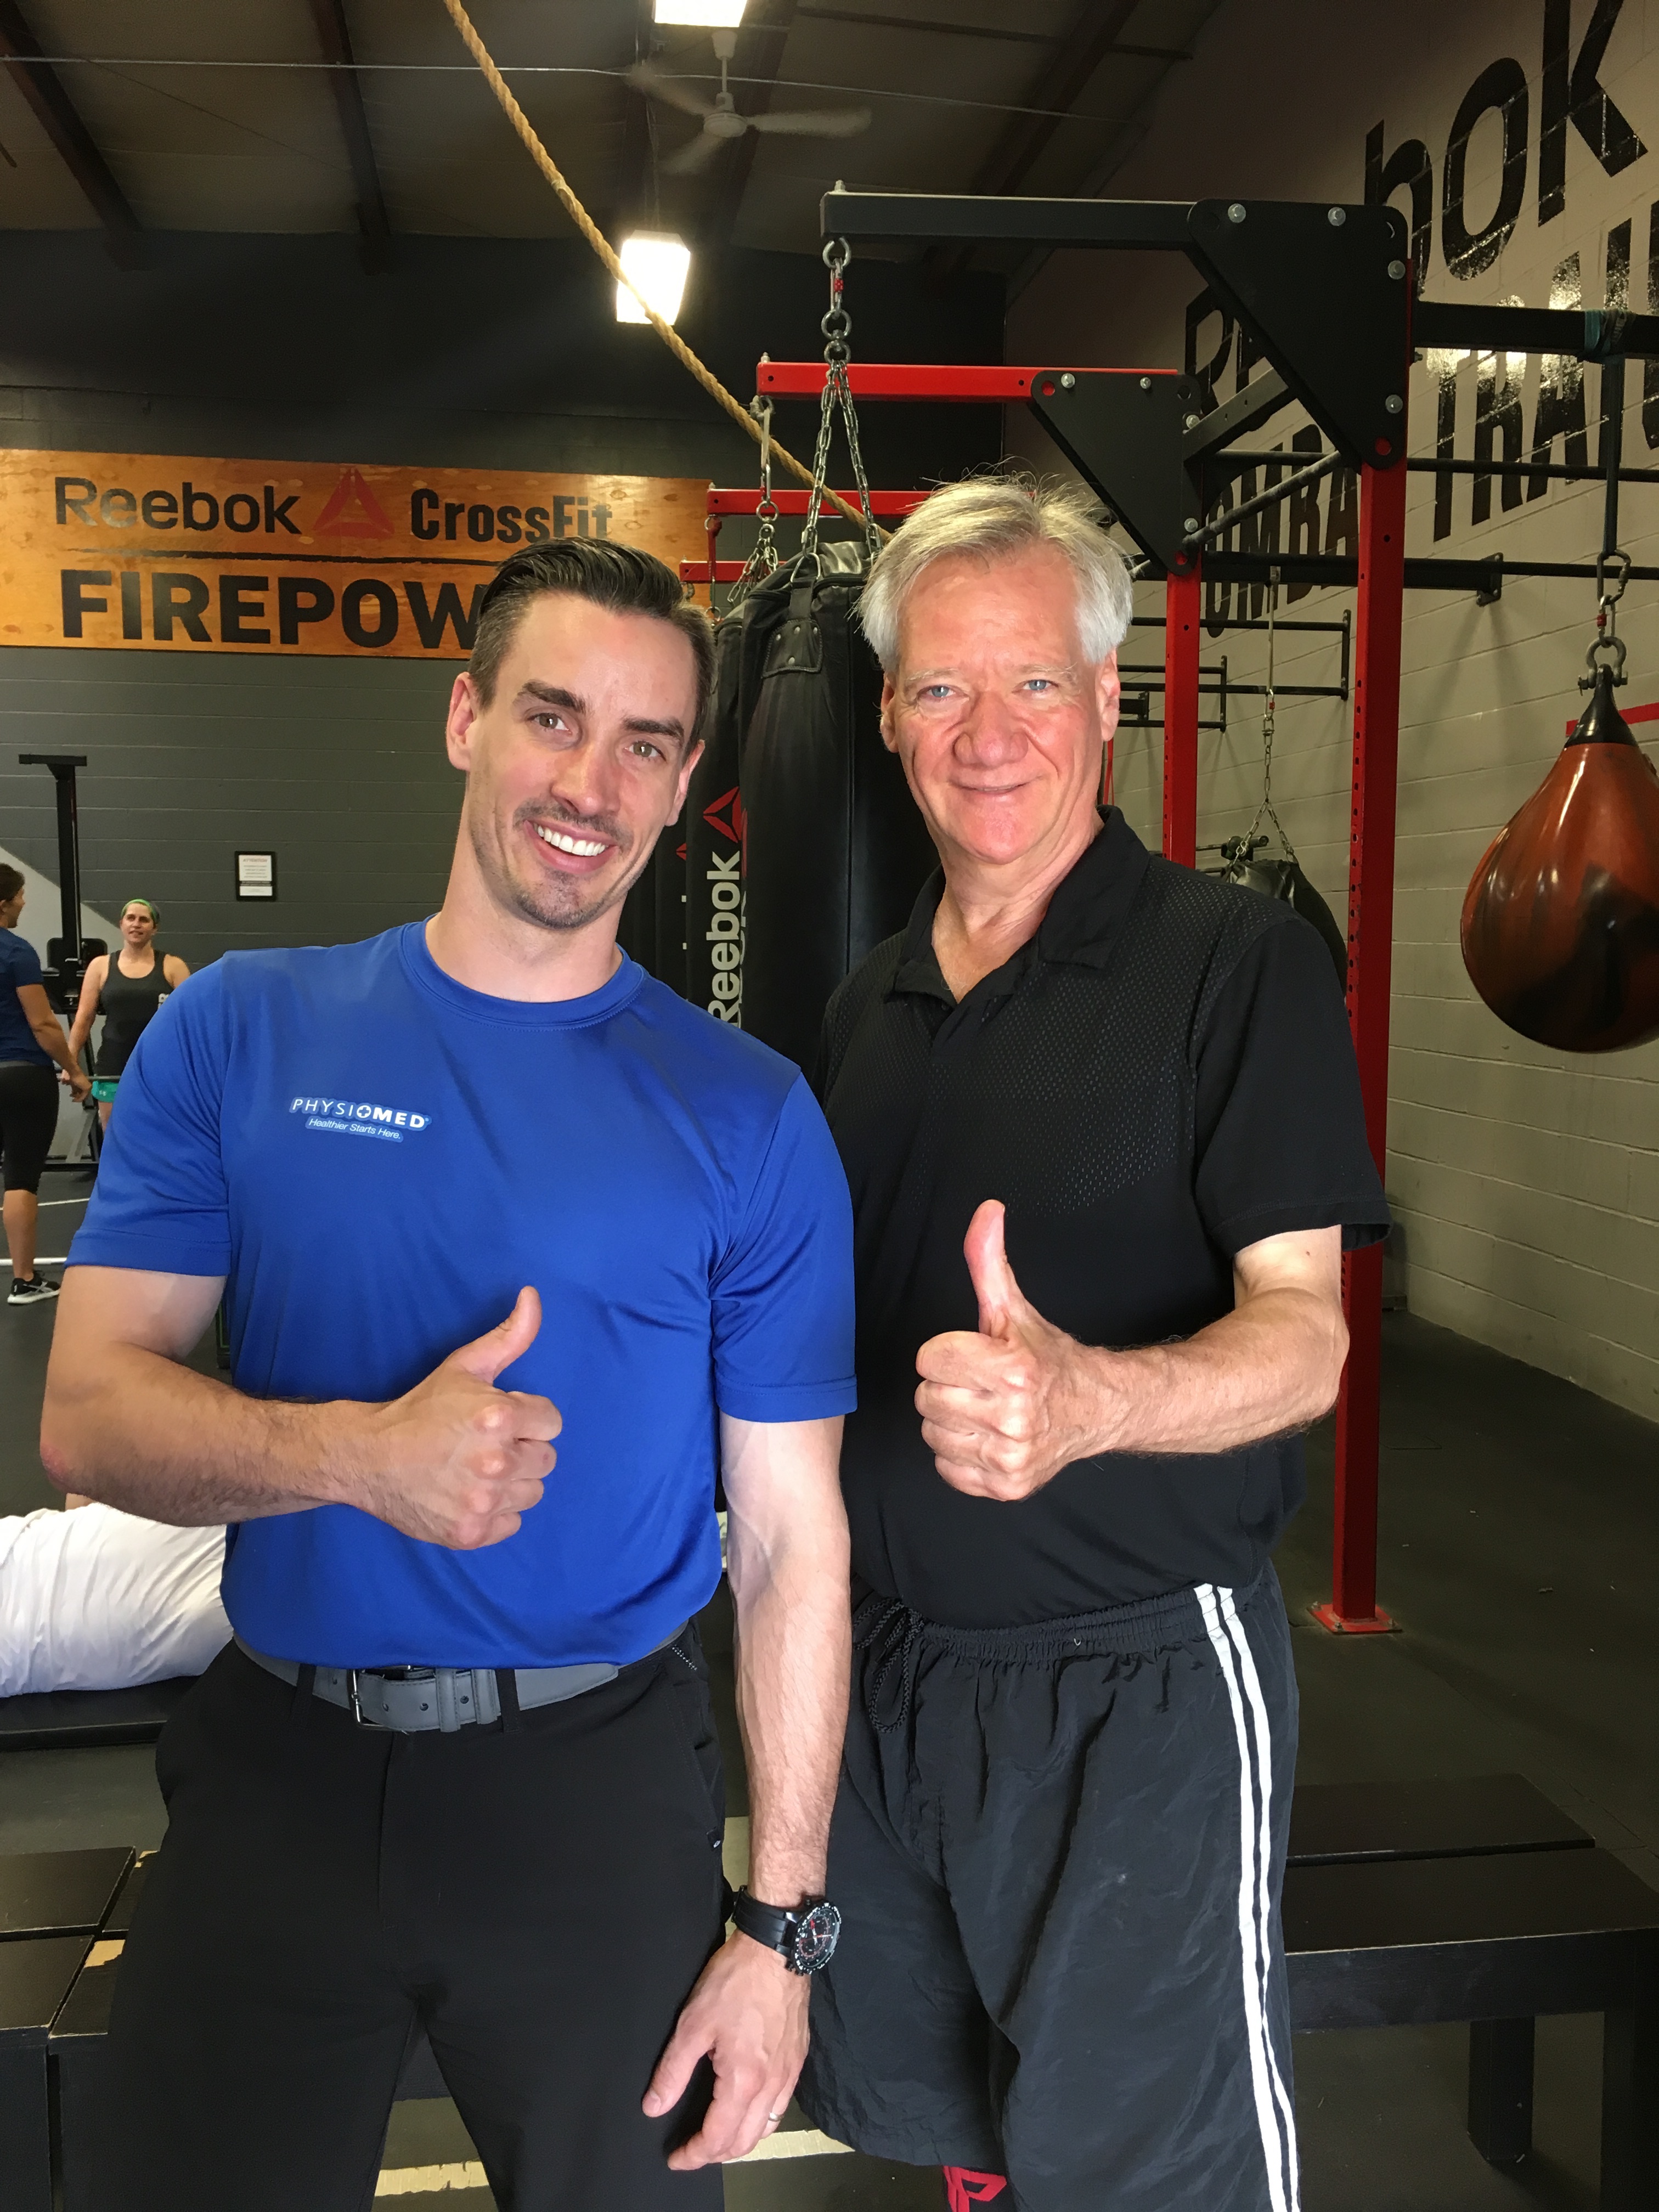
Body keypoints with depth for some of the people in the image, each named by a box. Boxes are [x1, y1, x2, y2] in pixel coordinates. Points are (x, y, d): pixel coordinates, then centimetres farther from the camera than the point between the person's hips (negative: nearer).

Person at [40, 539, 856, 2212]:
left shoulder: (749, 1116, -5)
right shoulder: (241, 1033, -2)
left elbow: (790, 1538, -4)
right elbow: (90, 1417, -7)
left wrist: (782, 1923, -5)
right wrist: (363, 1454, -26)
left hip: (598, 1788, 0)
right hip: (273, 1765, 1)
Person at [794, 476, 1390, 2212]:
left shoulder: (1235, 963, -11)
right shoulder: (866, 1006, 8)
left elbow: (1301, 1336, -18)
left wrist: (1086, 1397, -36)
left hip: (1143, 1684, -6)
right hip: (891, 1669, 6)